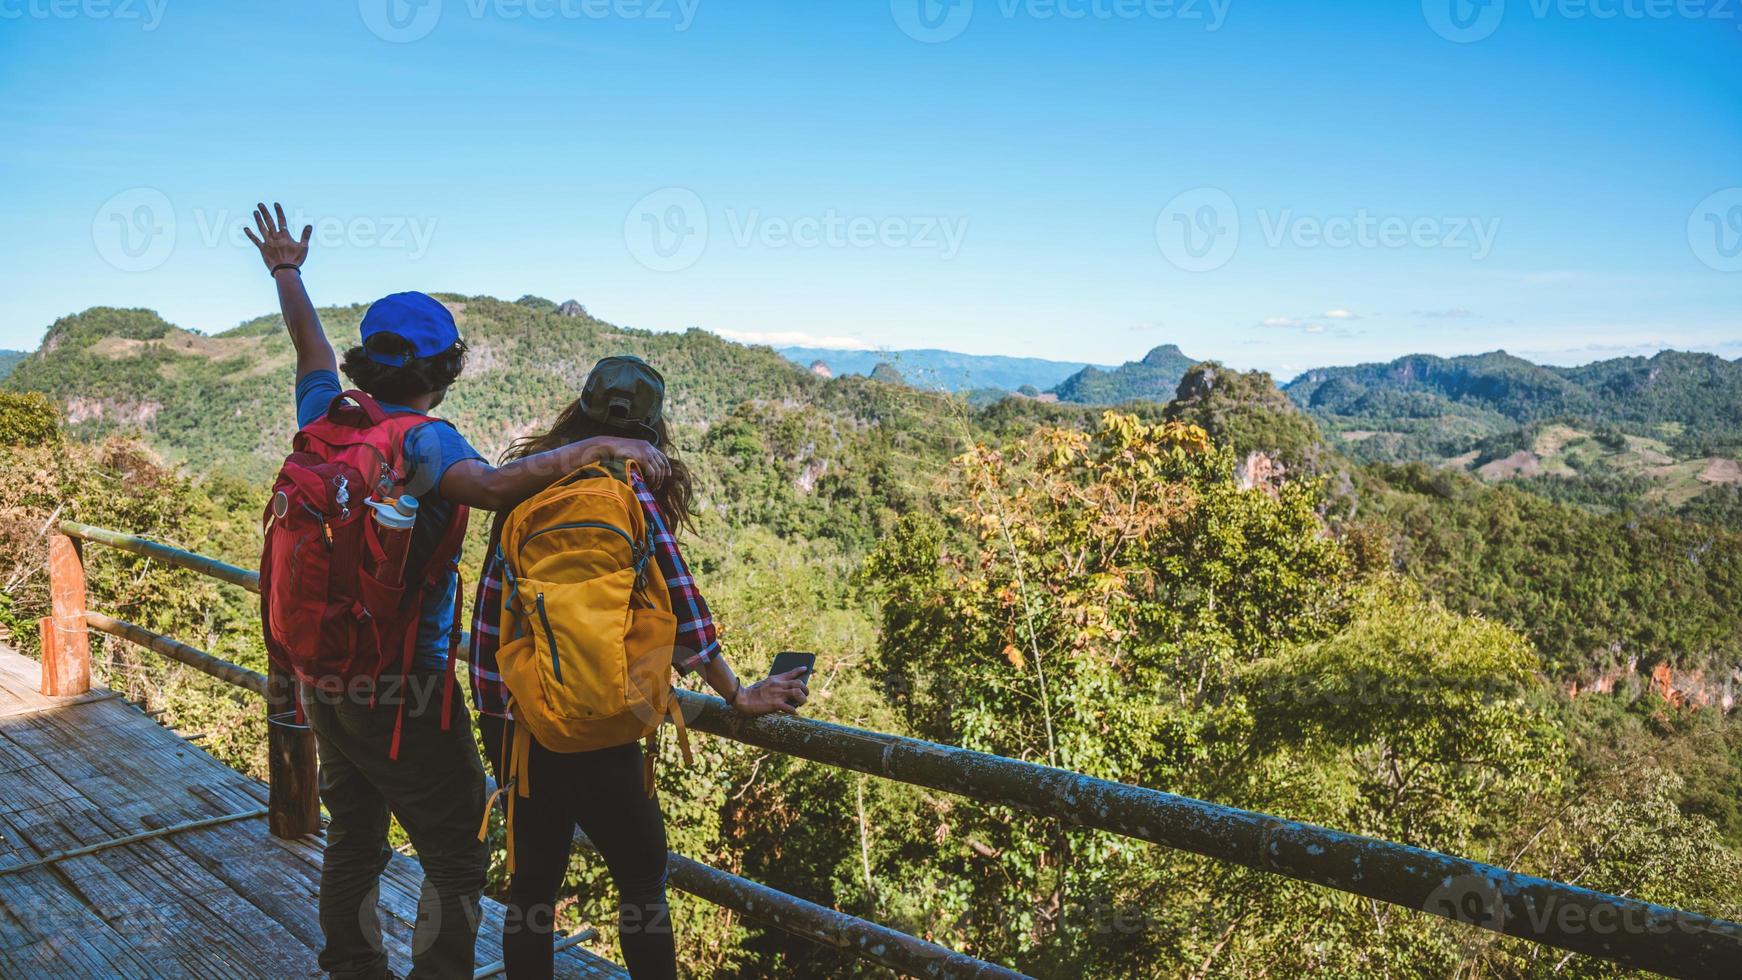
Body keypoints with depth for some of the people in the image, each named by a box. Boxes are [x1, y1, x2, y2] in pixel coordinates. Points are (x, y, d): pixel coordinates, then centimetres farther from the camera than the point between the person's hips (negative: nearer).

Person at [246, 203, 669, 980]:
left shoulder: (326, 422, 1)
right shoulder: (422, 440, -20)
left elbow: (308, 342, 19)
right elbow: (493, 486, -40)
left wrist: (287, 272, 36)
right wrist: (598, 445, -36)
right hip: (404, 691, -8)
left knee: (352, 842, 21)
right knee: (453, 860, 4)